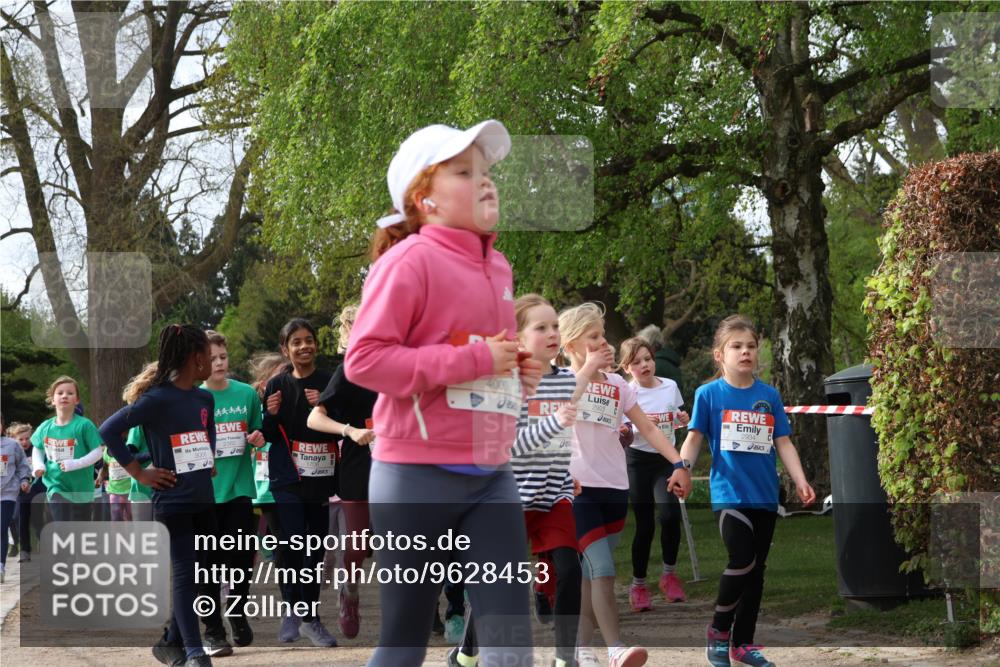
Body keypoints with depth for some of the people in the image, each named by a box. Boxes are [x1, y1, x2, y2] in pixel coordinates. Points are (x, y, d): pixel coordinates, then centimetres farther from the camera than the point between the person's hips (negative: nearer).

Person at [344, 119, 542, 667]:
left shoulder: (497, 268, 13)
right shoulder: (409, 261, -10)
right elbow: (363, 360, -19)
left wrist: (519, 372, 7)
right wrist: (472, 362, -20)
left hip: (491, 474, 6)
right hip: (419, 474, -6)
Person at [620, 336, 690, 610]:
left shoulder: (670, 386, 4)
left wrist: (682, 419, -3)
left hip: (667, 458, 2)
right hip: (638, 461, -2)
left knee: (671, 515, -17)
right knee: (644, 524, -2)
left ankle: (669, 573, 5)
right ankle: (638, 585, 13)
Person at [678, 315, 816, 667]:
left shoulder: (770, 396, 6)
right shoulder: (709, 394, -2)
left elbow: (783, 443, 7)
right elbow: (693, 439, -2)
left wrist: (800, 480, -5)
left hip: (765, 495, 4)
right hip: (729, 493, -4)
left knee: (756, 570, 9)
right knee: (742, 561, -20)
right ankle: (719, 630, 2)